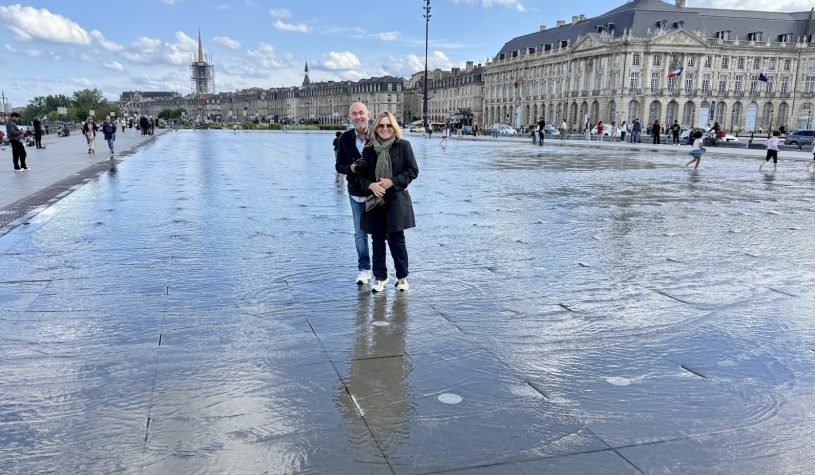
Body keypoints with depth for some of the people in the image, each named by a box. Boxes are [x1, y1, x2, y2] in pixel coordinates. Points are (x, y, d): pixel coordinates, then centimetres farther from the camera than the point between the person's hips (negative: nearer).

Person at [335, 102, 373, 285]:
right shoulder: (345, 138, -1)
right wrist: (350, 168, -17)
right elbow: (338, 165, 4)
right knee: (360, 233, 10)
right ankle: (364, 269, 21)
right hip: (356, 193, 3)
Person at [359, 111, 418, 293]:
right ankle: (380, 277, 21)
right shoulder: (369, 148, 5)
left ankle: (402, 277, 19)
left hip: (396, 200, -3)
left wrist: (392, 181, -13)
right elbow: (362, 174, 8)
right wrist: (370, 185, -13)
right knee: (378, 240, 8)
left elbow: (413, 170, -3)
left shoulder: (403, 145, -3)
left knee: (396, 239, 3)